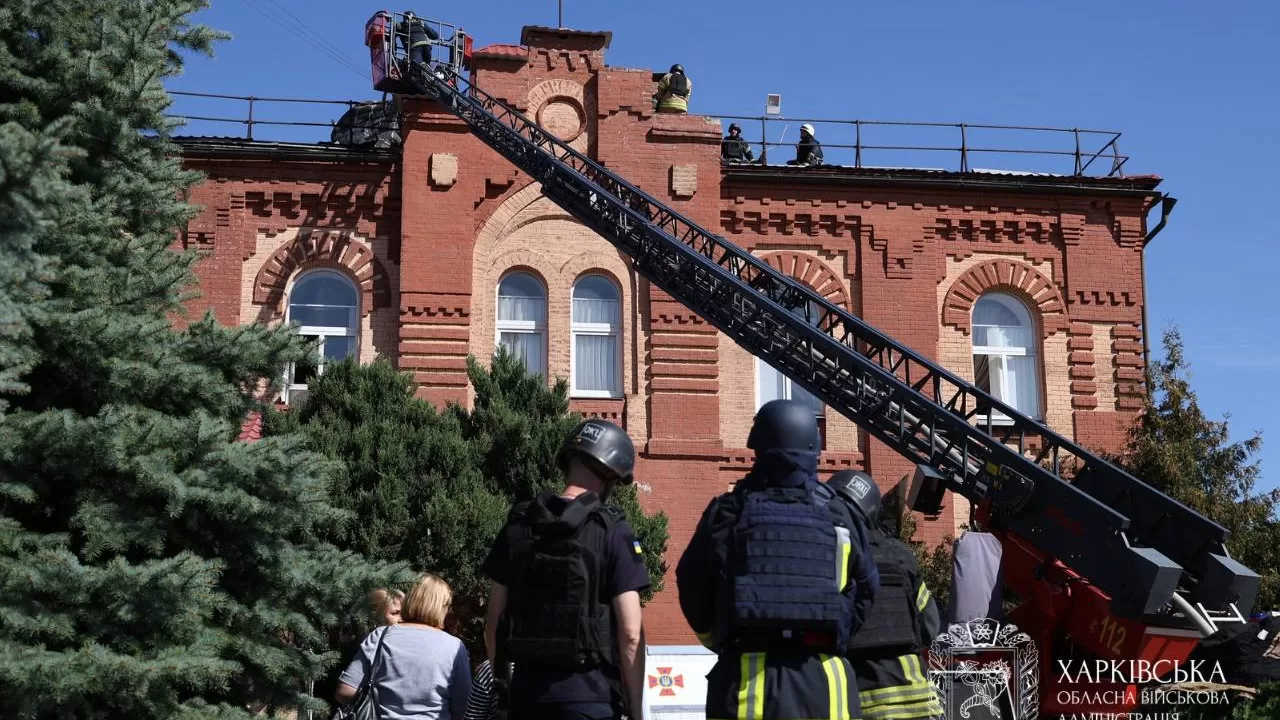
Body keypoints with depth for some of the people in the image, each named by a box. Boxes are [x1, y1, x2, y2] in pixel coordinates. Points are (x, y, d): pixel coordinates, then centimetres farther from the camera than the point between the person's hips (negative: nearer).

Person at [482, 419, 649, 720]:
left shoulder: (518, 524, 7)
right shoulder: (613, 532, -6)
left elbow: (493, 621, 10)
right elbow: (630, 635, -10)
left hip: (527, 690, 5)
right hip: (588, 694, -5)